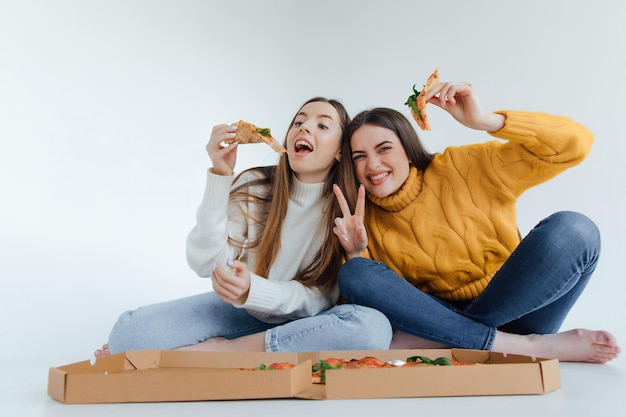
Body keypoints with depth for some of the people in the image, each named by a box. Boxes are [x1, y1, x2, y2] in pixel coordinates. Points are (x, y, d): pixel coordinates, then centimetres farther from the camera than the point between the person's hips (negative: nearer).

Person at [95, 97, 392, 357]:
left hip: (304, 321, 2)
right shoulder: (253, 187, -8)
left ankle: (219, 350, -22)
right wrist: (220, 176, -26)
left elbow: (324, 297, -13)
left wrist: (254, 291, -32)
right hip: (242, 310, -1)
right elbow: (206, 264, -17)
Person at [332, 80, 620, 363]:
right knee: (354, 274, -22)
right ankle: (523, 347, -23)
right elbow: (375, 300, -3)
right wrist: (356, 254, -21)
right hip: (437, 318, 2)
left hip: (513, 310, -1)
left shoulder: (462, 169, -6)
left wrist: (484, 120, -22)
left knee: (571, 228, -24)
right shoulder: (367, 222, 0)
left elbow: (574, 143, -11)